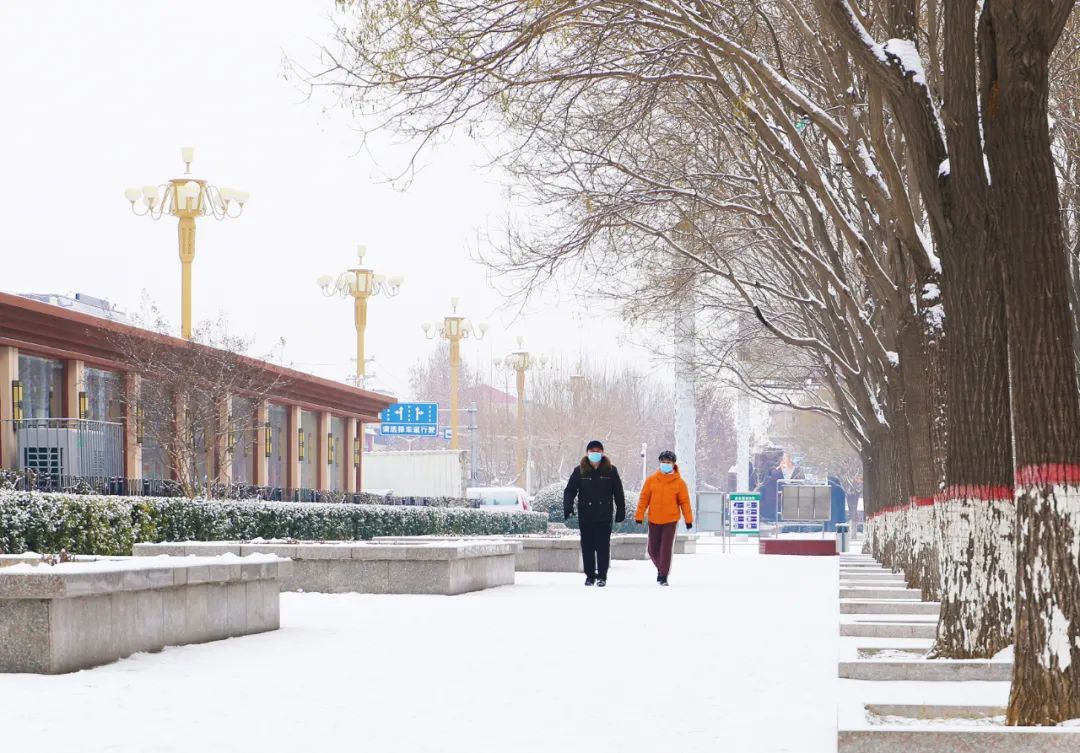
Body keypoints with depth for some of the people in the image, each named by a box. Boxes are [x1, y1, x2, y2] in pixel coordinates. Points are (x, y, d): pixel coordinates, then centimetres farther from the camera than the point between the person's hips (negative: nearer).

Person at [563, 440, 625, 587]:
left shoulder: (610, 470, 4)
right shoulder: (580, 471, 4)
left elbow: (618, 493, 8)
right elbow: (570, 490, 1)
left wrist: (621, 511, 7)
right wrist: (568, 507, -15)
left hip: (604, 515, -1)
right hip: (585, 515, 1)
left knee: (603, 546, -2)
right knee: (587, 547, 3)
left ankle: (602, 576, 4)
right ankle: (590, 576, 12)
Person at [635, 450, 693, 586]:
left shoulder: (679, 482, -2)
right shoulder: (651, 480, 2)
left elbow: (684, 502, 1)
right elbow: (644, 498, 3)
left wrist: (688, 519, 0)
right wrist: (639, 516, -2)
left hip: (671, 520, -2)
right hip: (654, 520, 2)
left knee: (666, 548, -6)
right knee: (653, 550, 9)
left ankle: (663, 576, 3)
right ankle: (661, 568, 35)